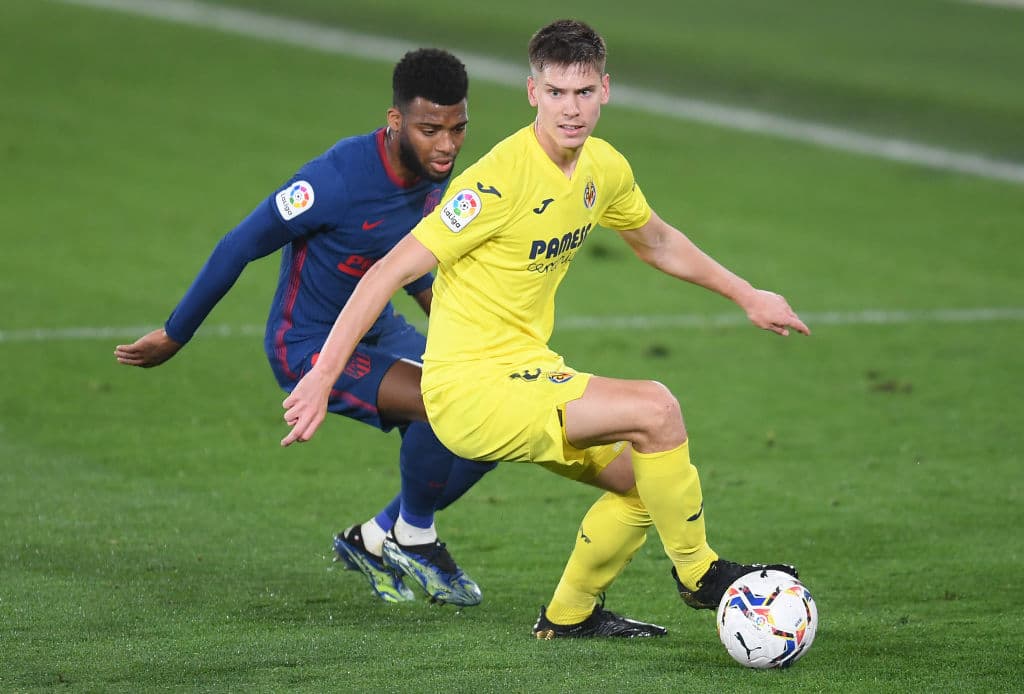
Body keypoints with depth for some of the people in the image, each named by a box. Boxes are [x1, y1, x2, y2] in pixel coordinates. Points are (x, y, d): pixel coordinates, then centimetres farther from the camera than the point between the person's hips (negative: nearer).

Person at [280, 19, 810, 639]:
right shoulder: (501, 178, -21)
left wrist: (747, 296, 30)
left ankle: (570, 615, 29)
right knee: (655, 408, -22)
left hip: (531, 372, 9)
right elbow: (392, 270, -20)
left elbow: (657, 242, 26)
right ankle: (699, 573, -2)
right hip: (471, 388, -9)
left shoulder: (605, 168, 4)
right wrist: (321, 379, -23)